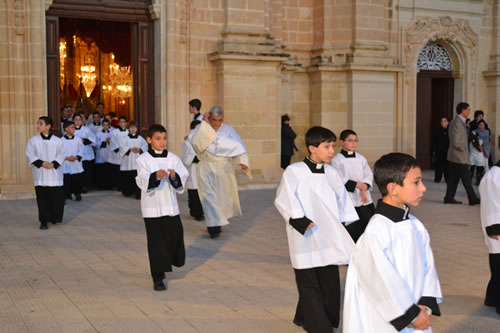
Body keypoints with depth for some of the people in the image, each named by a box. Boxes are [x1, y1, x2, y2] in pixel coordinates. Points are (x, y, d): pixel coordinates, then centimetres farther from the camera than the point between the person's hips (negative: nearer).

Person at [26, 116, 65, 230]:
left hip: (55, 174, 0)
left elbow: (61, 154, -3)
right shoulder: (33, 140, 3)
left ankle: (56, 218, 24)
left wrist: (54, 164, -20)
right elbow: (30, 155, -3)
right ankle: (44, 221, 6)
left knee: (57, 198, 4)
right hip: (40, 174, 0)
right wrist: (41, 163, -17)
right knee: (42, 198, 0)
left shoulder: (57, 141, 2)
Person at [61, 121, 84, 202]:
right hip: (66, 165, -2)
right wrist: (67, 158, -16)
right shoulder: (62, 140, -3)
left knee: (77, 180, 8)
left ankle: (77, 194, 23)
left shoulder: (78, 140, 3)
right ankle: (66, 196, 3)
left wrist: (76, 157, -14)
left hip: (76, 165, 2)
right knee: (66, 181, -4)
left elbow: (81, 151, 2)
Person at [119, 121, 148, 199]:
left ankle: (138, 194, -9)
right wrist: (130, 149, -18)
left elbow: (145, 146, 2)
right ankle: (127, 192, 20)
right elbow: (122, 147, -5)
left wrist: (139, 149, -16)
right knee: (127, 177, 3)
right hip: (128, 162, 0)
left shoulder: (140, 138, 13)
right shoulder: (125, 138, 8)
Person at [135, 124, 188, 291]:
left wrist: (175, 176, -23)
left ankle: (163, 265, 36)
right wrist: (156, 176, -37)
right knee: (156, 241, -2)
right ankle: (157, 278, 6)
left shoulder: (172, 158, 4)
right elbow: (142, 182, -18)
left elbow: (182, 181, 0)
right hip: (152, 207, -3)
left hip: (170, 206, 3)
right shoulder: (143, 160, -5)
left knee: (174, 236, 7)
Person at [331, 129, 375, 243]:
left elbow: (369, 176, 5)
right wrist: (358, 184, -14)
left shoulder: (361, 158, 9)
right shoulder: (337, 160, -5)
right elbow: (340, 180, -12)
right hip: (348, 200, -5)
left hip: (365, 199, 5)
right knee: (351, 230, 0)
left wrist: (364, 188, -13)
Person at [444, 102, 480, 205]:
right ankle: (472, 199, 4)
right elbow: (456, 142, -25)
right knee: (466, 178, -2)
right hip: (459, 156, -10)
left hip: (454, 156, 10)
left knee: (454, 178, 12)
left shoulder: (458, 121, 12)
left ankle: (449, 198, 15)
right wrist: (464, 149, -12)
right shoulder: (458, 123, -20)